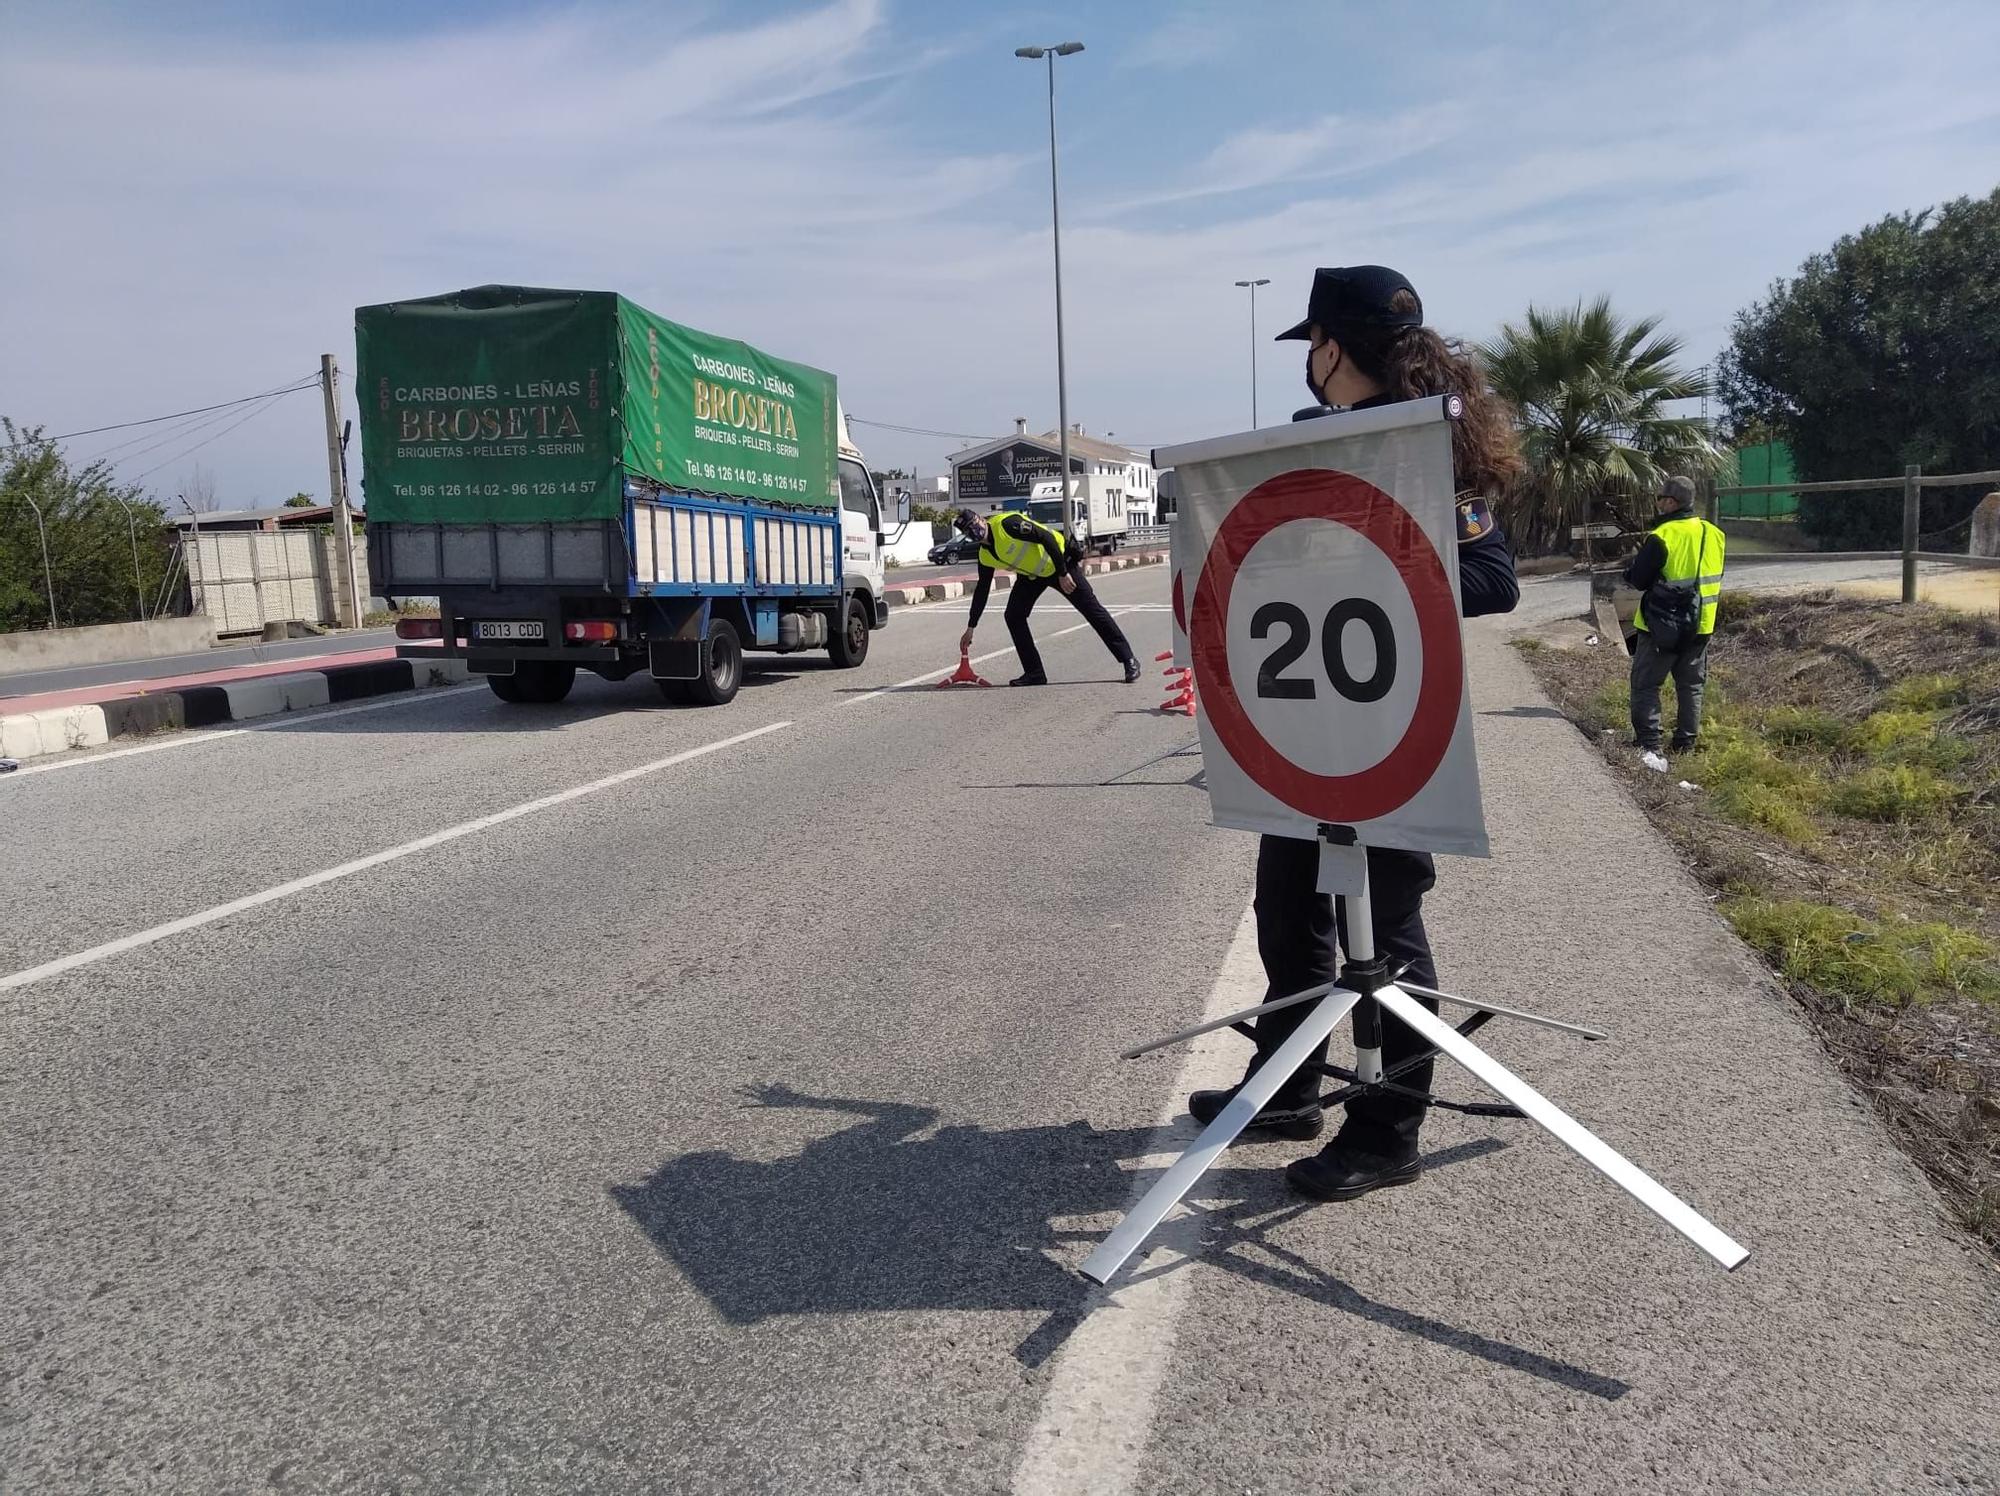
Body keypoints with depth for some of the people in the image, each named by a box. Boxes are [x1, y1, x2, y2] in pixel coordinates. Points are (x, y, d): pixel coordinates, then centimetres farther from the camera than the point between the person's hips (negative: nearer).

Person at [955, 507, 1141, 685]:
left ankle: (1129, 660, 1)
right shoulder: (985, 557, -3)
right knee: (1013, 616, -6)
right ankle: (1034, 673, 2)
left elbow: (1047, 538, -28)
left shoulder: (1006, 523, -27)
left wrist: (1063, 574, -27)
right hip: (1031, 574, 7)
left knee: (1092, 609, -6)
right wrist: (970, 628, 10)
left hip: (1059, 560, -7)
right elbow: (982, 590, 8)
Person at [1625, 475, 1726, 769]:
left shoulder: (1661, 538, -18)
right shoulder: (1714, 534, 5)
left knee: (1646, 684, 0)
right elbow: (1715, 577, 16)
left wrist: (1631, 568, 8)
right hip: (1700, 626, 6)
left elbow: (1638, 580, -12)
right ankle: (1685, 746, 21)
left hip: (1662, 626, -6)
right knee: (1691, 686, 15)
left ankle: (1649, 747, -8)